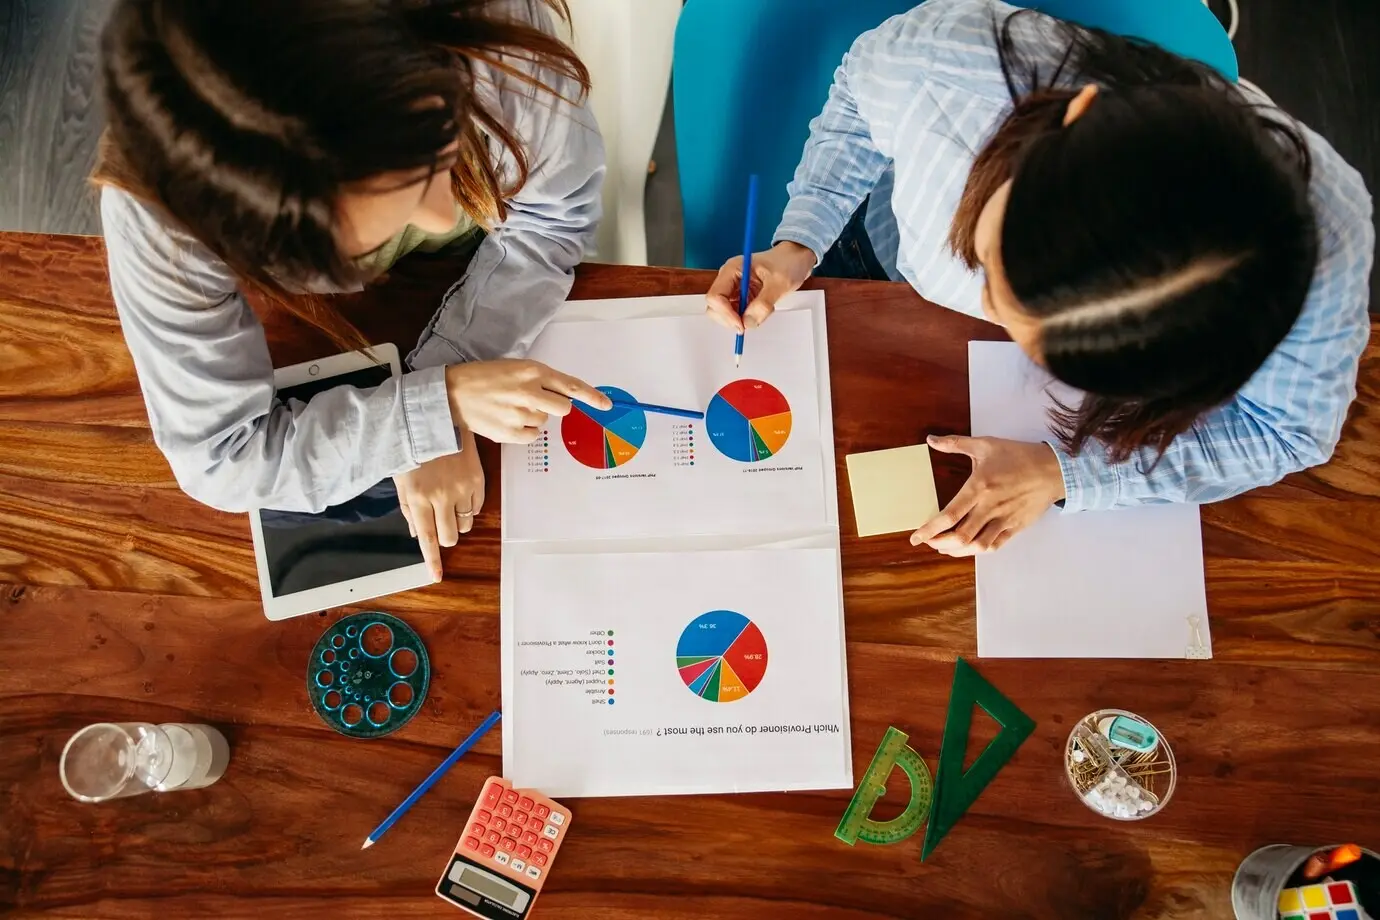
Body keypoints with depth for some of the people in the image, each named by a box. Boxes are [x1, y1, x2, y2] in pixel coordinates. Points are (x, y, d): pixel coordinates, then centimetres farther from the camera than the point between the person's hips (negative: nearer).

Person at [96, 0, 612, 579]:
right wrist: (436, 407, -43)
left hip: (484, 270, 2)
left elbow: (553, 219, -25)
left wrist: (443, 393, -35)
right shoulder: (157, 214, -43)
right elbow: (217, 457, -32)